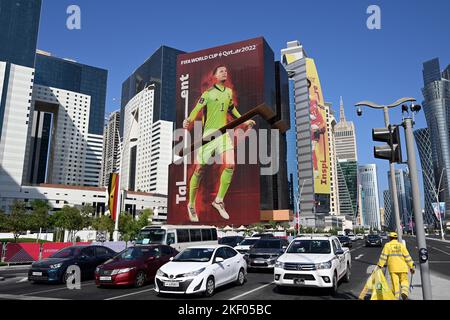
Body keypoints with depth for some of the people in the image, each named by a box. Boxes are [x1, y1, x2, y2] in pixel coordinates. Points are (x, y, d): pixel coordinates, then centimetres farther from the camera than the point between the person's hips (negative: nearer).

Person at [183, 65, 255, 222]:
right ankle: (191, 205, 15)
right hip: (208, 133, -5)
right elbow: (196, 110, -12)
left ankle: (219, 200, 4)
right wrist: (188, 121, -32)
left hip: (223, 132, 5)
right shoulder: (208, 93, -3)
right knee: (200, 169, -1)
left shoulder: (229, 92, 14)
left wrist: (244, 121, 29)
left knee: (230, 165, -13)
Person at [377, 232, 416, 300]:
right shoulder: (401, 245, 7)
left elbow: (383, 256, -4)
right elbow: (407, 256, 4)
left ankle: (396, 297, 2)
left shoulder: (387, 245, 4)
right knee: (404, 281, 12)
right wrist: (412, 267, 8)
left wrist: (380, 265, -4)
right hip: (402, 267, 1)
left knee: (395, 283, 3)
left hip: (392, 268, -1)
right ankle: (404, 292, -13)